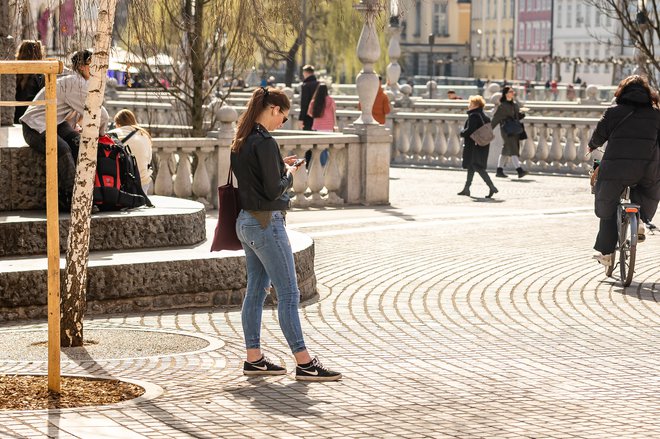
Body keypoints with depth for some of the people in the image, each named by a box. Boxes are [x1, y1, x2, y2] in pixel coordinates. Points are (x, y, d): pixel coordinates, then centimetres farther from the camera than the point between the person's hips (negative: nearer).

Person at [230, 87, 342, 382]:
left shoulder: (241, 140, 9)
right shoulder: (264, 142, -19)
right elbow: (273, 190, -20)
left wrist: (280, 165, 13)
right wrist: (289, 174, -2)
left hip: (246, 221, 10)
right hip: (265, 222, -10)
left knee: (256, 290, 14)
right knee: (288, 294, -6)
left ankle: (253, 358, 18)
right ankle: (304, 363, -5)